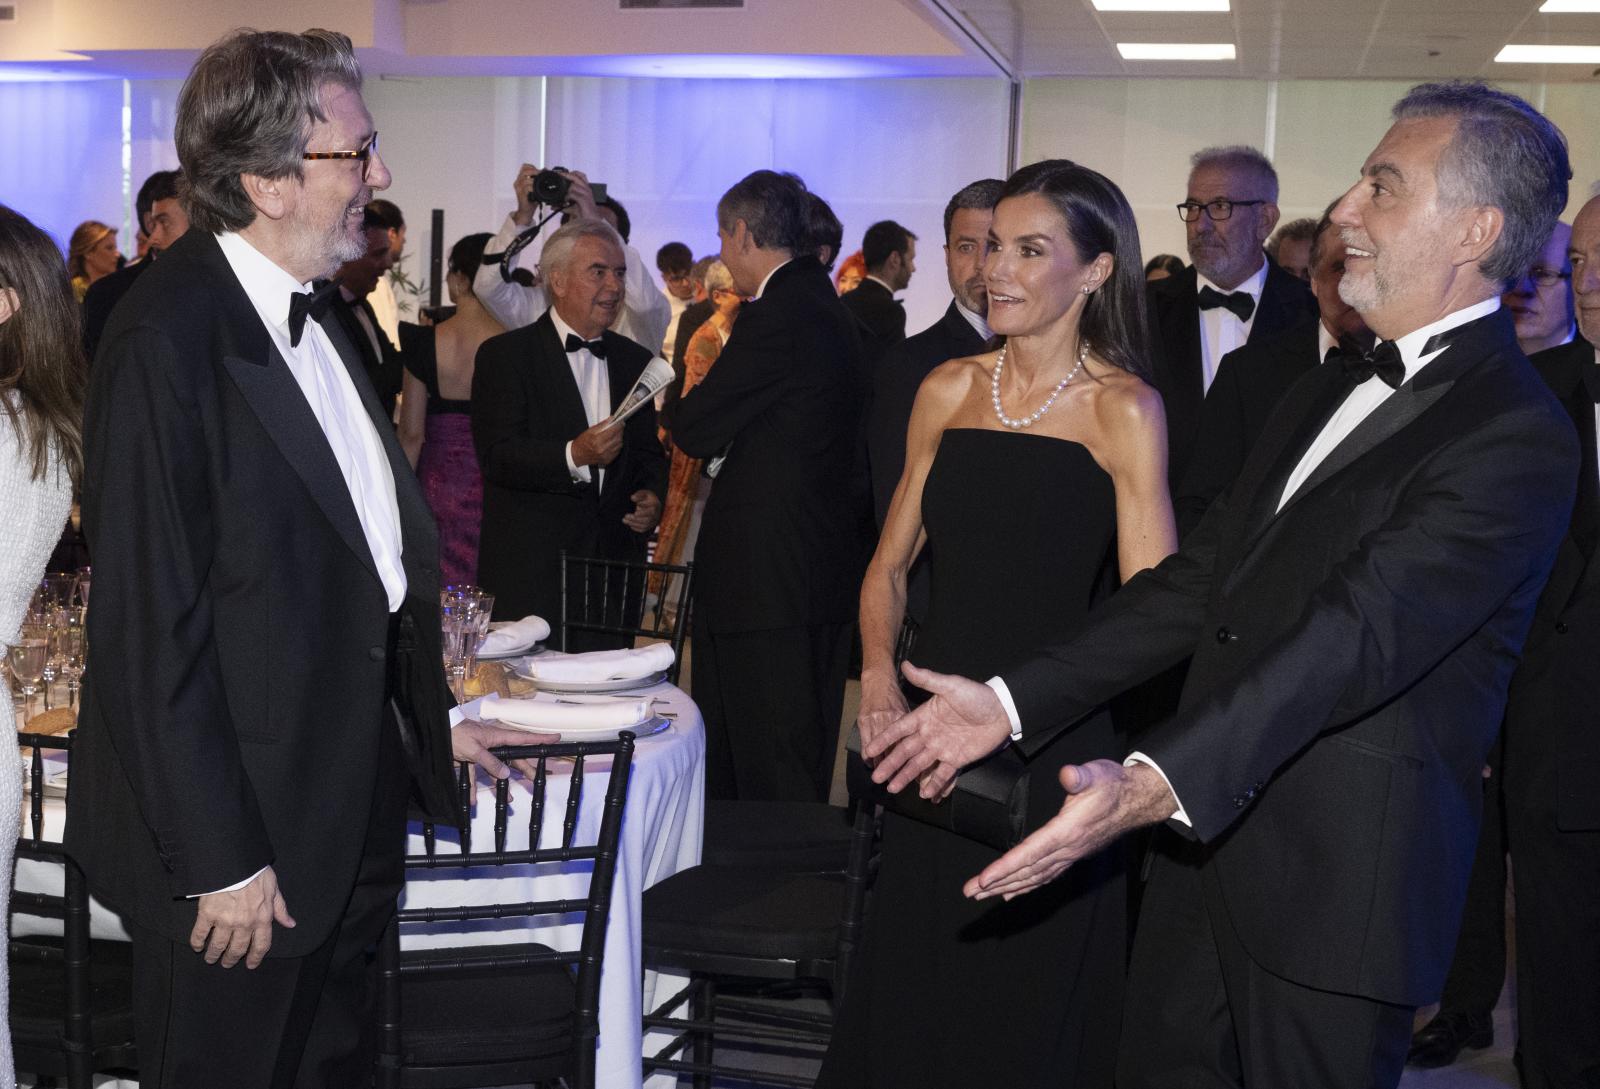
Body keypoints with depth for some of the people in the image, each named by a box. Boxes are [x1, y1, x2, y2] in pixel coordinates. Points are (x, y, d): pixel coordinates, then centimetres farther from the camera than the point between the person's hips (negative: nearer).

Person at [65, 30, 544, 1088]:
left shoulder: (311, 313, 9)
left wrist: (426, 716, 18)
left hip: (347, 820, 9)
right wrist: (219, 862, -19)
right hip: (241, 847, -8)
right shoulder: (168, 343, -20)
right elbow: (154, 626, -21)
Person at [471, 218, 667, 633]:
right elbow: (497, 456, -11)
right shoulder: (504, 354, -1)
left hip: (615, 566, 4)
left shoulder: (635, 361, 15)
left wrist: (652, 496, -1)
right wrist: (573, 455, -26)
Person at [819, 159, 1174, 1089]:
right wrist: (879, 671, -3)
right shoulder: (949, 390, 7)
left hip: (1053, 748, -4)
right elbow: (892, 564, 14)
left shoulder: (1124, 409, -7)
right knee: (910, 990, 14)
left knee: (1028, 1011, 8)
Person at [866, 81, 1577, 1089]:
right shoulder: (1326, 395, 15)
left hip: (1337, 883, -8)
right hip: (1210, 831, 8)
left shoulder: (1516, 438, -15)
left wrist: (1155, 784, -39)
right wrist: (1010, 701, 4)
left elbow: (1357, 634, -27)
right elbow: (1196, 581, 12)